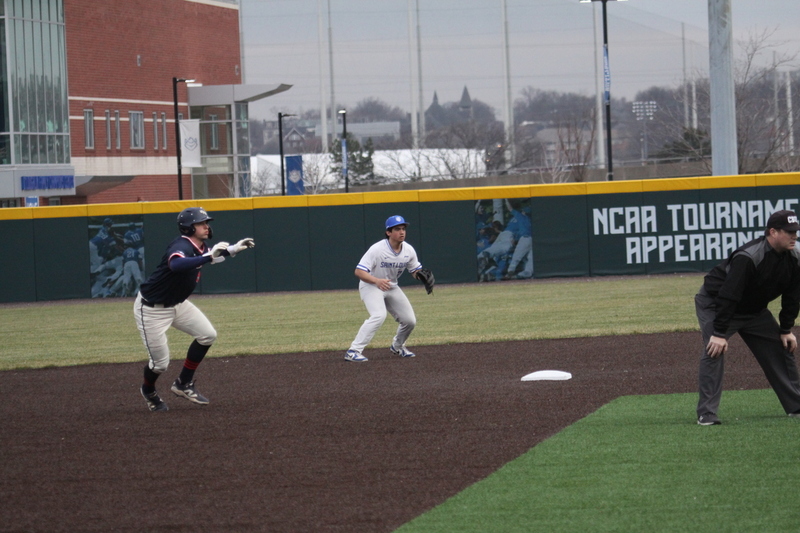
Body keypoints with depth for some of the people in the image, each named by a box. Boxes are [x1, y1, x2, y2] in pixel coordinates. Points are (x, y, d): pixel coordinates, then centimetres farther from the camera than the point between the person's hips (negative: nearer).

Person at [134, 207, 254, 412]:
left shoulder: (199, 247, -1)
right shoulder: (181, 246, -29)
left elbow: (212, 254, 24)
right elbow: (176, 265, -54)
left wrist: (233, 249, 7)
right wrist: (209, 257, -58)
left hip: (176, 303, 9)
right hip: (151, 308, -9)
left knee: (207, 335, 0)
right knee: (160, 362, -4)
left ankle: (184, 384, 15)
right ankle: (148, 391, 31)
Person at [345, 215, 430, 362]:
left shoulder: (409, 250, -8)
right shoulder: (377, 249, -26)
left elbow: (415, 270, 7)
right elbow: (359, 271, -28)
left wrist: (420, 275, -18)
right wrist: (377, 281, -45)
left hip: (391, 287, 7)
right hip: (370, 286, -7)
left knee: (410, 320, 2)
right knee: (379, 315, -31)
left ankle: (397, 346, 33)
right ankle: (353, 351, -31)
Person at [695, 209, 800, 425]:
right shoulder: (748, 258, -34)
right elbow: (727, 296, -36)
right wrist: (719, 333, -37)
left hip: (754, 309, 7)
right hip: (714, 303, -7)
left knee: (782, 347, 5)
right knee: (715, 350, -22)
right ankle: (706, 414, -22)